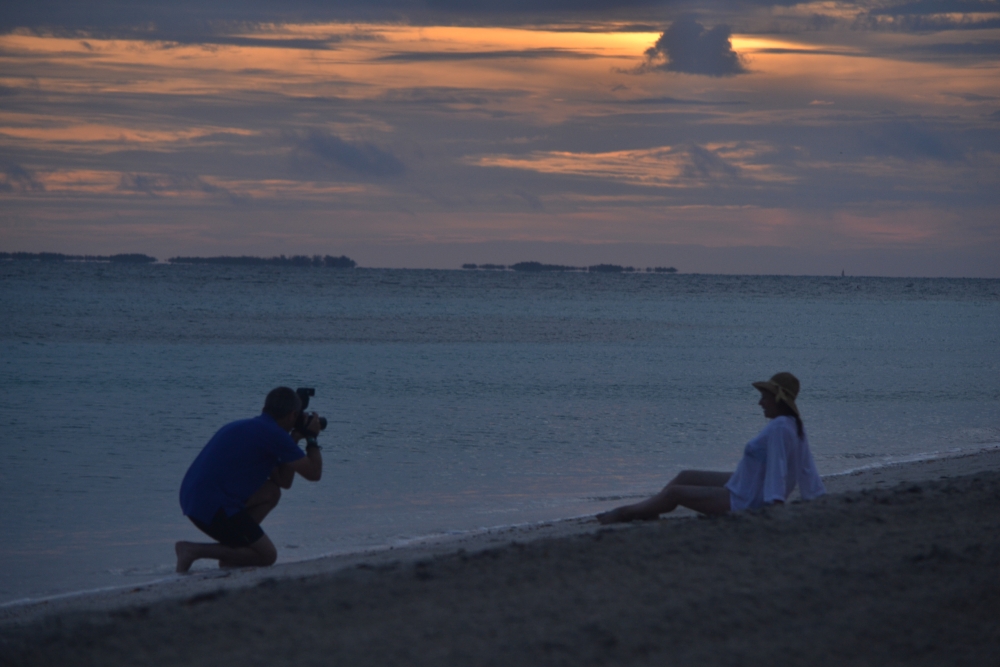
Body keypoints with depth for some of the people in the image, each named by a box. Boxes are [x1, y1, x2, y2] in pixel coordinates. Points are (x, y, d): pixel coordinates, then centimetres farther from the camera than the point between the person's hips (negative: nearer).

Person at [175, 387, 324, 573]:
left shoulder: (251, 428, 23)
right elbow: (314, 473, -5)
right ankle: (193, 550, -7)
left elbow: (283, 481, 26)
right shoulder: (273, 434, -8)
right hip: (212, 507, -10)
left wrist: (294, 440, 23)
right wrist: (312, 438, 11)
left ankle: (229, 556, 13)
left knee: (270, 493, 20)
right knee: (266, 556, 0)